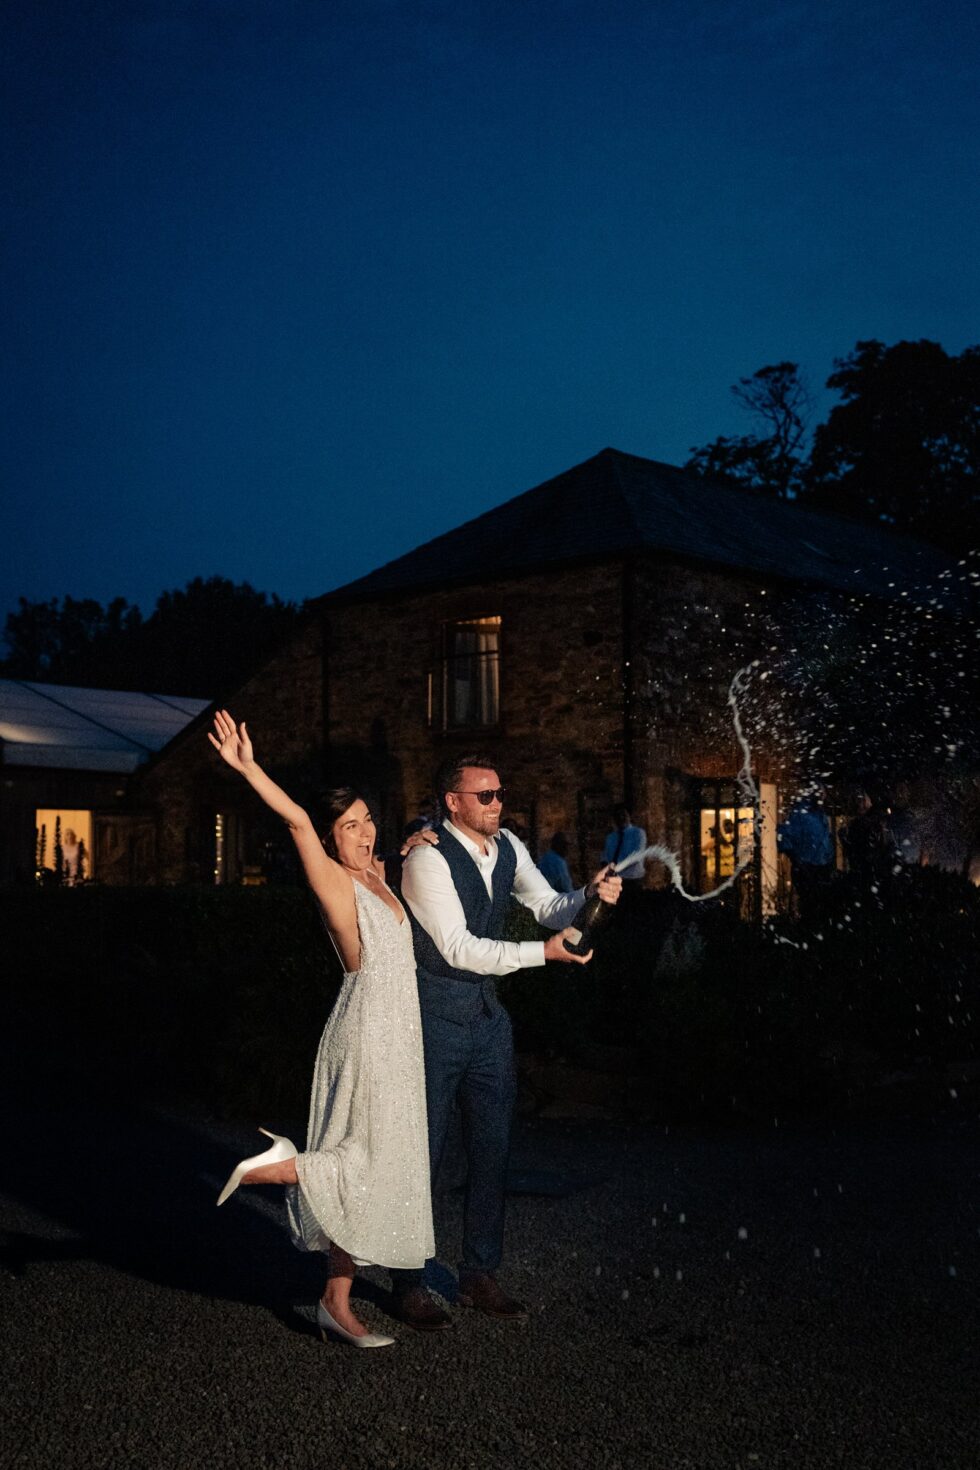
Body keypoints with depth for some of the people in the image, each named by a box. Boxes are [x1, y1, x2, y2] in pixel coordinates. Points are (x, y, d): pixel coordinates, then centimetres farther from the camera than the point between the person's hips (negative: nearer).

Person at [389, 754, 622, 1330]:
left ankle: (480, 1275, 24)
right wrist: (543, 951, -28)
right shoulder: (428, 860, -19)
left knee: (493, 1147, 11)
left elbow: (550, 908, 5)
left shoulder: (508, 848, 5)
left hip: (488, 1013, 7)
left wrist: (590, 895, -16)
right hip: (437, 1016, -7)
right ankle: (408, 1283, 15)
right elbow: (458, 948, -24)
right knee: (423, 1151, 1)